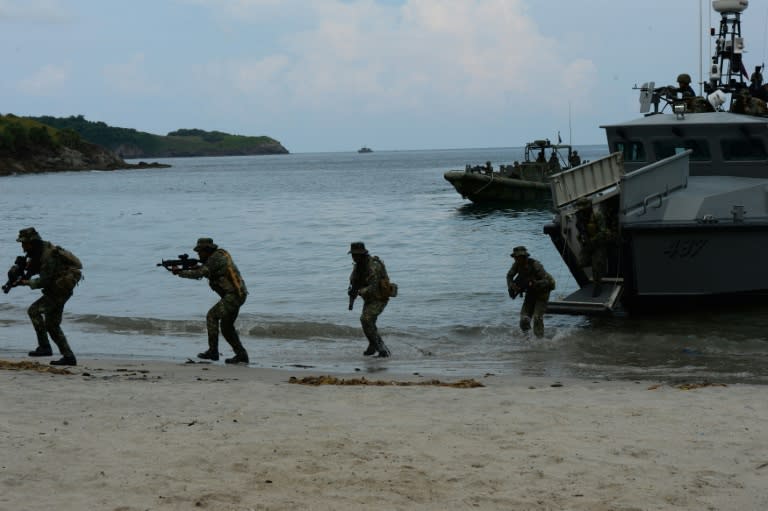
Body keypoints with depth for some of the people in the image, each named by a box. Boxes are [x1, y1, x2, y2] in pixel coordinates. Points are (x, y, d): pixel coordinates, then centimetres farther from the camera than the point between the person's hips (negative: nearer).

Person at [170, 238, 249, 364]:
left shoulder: (216, 258, -12)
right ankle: (241, 355, 12)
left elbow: (199, 273, -17)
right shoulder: (219, 256, 18)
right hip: (238, 295, 10)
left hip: (233, 295, -10)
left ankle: (213, 351, -9)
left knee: (212, 316, -9)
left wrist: (179, 272, -8)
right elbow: (204, 271, 20)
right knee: (226, 326, 14)